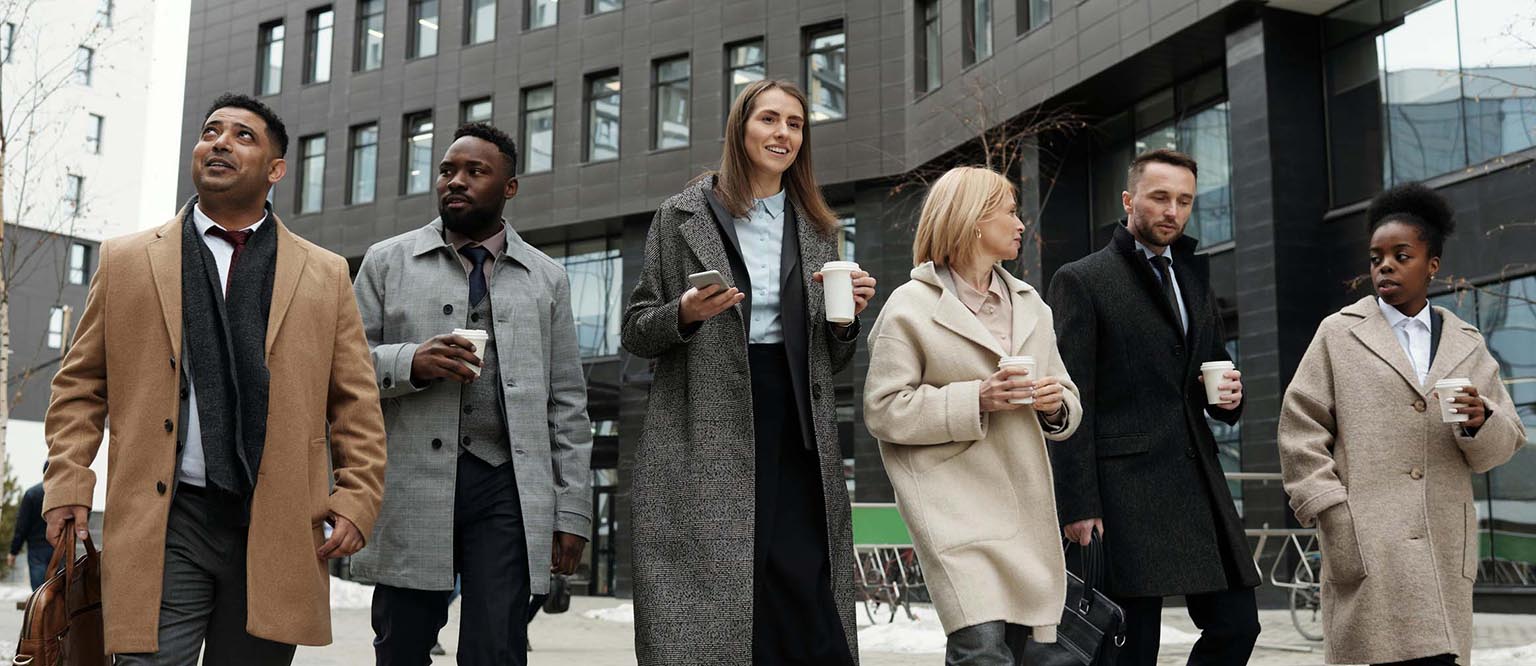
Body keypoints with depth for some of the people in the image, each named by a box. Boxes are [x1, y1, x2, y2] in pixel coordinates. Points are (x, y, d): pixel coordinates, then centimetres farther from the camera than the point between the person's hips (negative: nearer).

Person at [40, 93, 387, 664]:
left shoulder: (326, 275, 11)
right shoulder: (126, 261, 12)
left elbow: (356, 404, 9)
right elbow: (81, 386, 12)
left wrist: (357, 499, -1)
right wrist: (67, 483, 1)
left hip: (278, 529, 1)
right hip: (164, 528, 0)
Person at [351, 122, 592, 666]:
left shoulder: (546, 278, 14)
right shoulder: (386, 262, 11)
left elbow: (567, 406, 11)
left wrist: (572, 512, 4)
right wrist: (409, 363, -13)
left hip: (508, 487, 0)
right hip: (411, 486, 0)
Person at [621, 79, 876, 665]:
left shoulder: (818, 231, 18)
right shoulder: (682, 217, 8)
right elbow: (635, 332, 8)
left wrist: (848, 315, -1)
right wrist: (686, 314, -11)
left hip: (795, 433, 3)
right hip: (705, 437, -2)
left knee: (808, 613, -5)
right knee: (707, 615, -5)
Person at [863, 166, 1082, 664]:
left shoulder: (1030, 305, 17)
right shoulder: (911, 305, -3)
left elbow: (1068, 407, 21)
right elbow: (882, 410, -9)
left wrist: (1057, 404, -3)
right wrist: (976, 400, -17)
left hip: (1026, 505, 7)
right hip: (956, 503, -6)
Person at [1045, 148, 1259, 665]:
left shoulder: (1195, 280, 20)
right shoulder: (1080, 281, -2)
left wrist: (1228, 396, 3)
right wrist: (1078, 507, -13)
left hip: (1199, 484, 7)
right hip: (1124, 495, -6)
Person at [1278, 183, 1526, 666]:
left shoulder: (1467, 345, 18)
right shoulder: (1339, 334, 9)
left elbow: (1504, 445, 15)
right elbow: (1300, 429, 2)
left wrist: (1481, 422, -9)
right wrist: (1335, 517, -7)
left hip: (1444, 550, 3)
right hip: (1368, 546, -3)